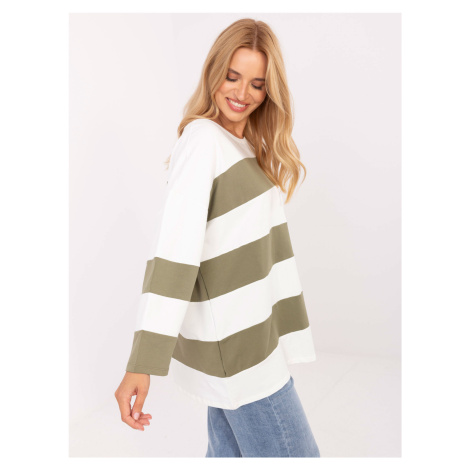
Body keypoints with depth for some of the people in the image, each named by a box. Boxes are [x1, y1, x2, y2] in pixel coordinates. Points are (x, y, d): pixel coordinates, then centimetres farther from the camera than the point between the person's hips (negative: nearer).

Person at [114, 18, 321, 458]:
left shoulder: (251, 146, 14)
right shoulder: (203, 138, -14)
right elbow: (174, 251, -23)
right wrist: (142, 364, -26)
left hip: (251, 333, 8)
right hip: (233, 344, -8)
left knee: (230, 453, 16)